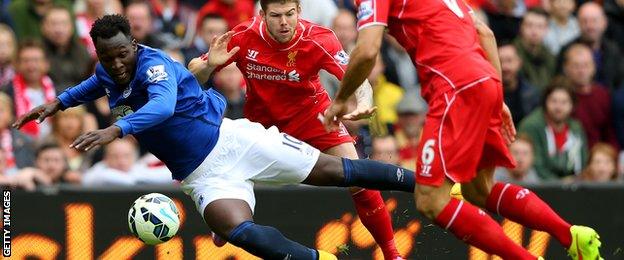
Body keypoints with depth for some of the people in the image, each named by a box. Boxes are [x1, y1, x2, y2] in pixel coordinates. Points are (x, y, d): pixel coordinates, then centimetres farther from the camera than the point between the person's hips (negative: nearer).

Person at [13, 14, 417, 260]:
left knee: (334, 170, -2)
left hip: (229, 139, -5)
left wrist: (116, 131, -54)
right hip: (202, 174, 5)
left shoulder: (154, 64, -21)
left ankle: (420, 181, 11)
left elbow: (163, 106, -43)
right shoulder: (108, 75, 3)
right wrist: (57, 104, 19)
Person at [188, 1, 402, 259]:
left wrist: (363, 103, -58)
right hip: (260, 117, 1)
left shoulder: (318, 39, -28)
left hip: (311, 113, -1)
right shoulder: (243, 37, -24)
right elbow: (194, 74, -16)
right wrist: (209, 65, -40)